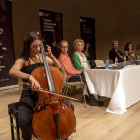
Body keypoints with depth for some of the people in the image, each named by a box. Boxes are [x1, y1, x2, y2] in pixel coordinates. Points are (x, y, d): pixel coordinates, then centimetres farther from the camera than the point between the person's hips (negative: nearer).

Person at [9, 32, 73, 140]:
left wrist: (51, 56, -4)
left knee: (70, 107, -10)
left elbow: (58, 67, 13)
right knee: (23, 121, -29)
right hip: (29, 95, -4)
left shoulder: (41, 57, 7)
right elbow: (12, 71, -30)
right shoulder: (22, 60, -7)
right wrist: (30, 77, -46)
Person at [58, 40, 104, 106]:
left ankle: (86, 95, 0)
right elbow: (67, 70, -18)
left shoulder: (67, 56, 19)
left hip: (73, 74, 9)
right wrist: (78, 72, -11)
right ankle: (92, 100, -11)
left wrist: (78, 71, 3)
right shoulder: (61, 57, -11)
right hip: (69, 77, -9)